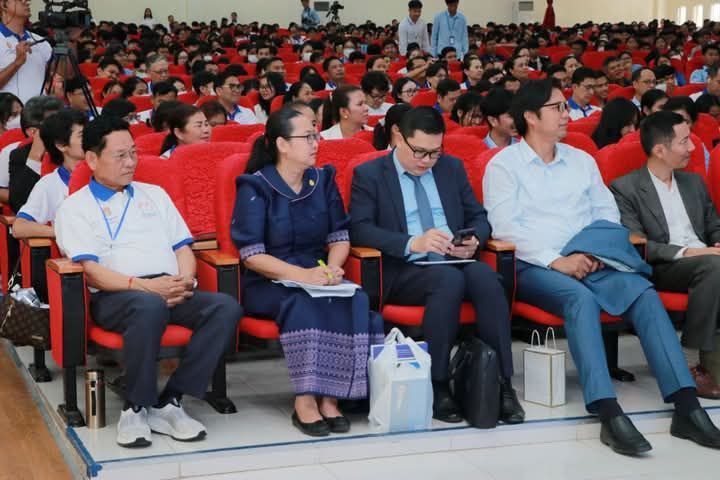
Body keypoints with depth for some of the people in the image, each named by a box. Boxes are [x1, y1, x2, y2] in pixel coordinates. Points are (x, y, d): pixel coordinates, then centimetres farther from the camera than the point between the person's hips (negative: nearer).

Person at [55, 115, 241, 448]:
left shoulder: (154, 194, 27)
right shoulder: (75, 207, 10)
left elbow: (182, 247, 21)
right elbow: (90, 270, -3)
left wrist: (186, 279, -3)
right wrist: (143, 285, -18)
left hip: (172, 291, 5)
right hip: (115, 296, -5)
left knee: (226, 307, -26)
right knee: (150, 306, -41)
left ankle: (169, 402, -22)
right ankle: (136, 408, -23)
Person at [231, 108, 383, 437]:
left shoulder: (323, 179, 11)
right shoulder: (255, 187, -4)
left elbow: (340, 236, 12)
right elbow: (251, 255, -11)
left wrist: (332, 267, -11)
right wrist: (300, 274, -24)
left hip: (318, 278, 4)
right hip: (268, 286, -4)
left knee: (357, 302, -28)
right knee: (304, 303, -37)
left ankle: (331, 397, -27)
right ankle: (305, 402, -31)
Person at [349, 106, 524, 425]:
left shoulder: (452, 168, 19)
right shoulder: (369, 175, 5)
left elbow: (478, 217, 20)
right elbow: (359, 229, -9)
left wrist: (474, 239, -5)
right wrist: (413, 243, -23)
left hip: (456, 264, 4)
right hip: (403, 272, -4)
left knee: (483, 274, -30)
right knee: (448, 279, -35)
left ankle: (501, 384, -29)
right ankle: (436, 386, -28)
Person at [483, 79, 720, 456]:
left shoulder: (581, 160, 19)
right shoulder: (503, 164, 3)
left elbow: (608, 214, 15)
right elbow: (505, 227, -9)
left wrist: (593, 253, -6)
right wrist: (556, 261, -18)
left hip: (588, 261, 5)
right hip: (534, 267, -5)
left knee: (644, 293, -23)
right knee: (580, 298, -36)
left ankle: (686, 406, -30)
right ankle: (609, 415, -43)